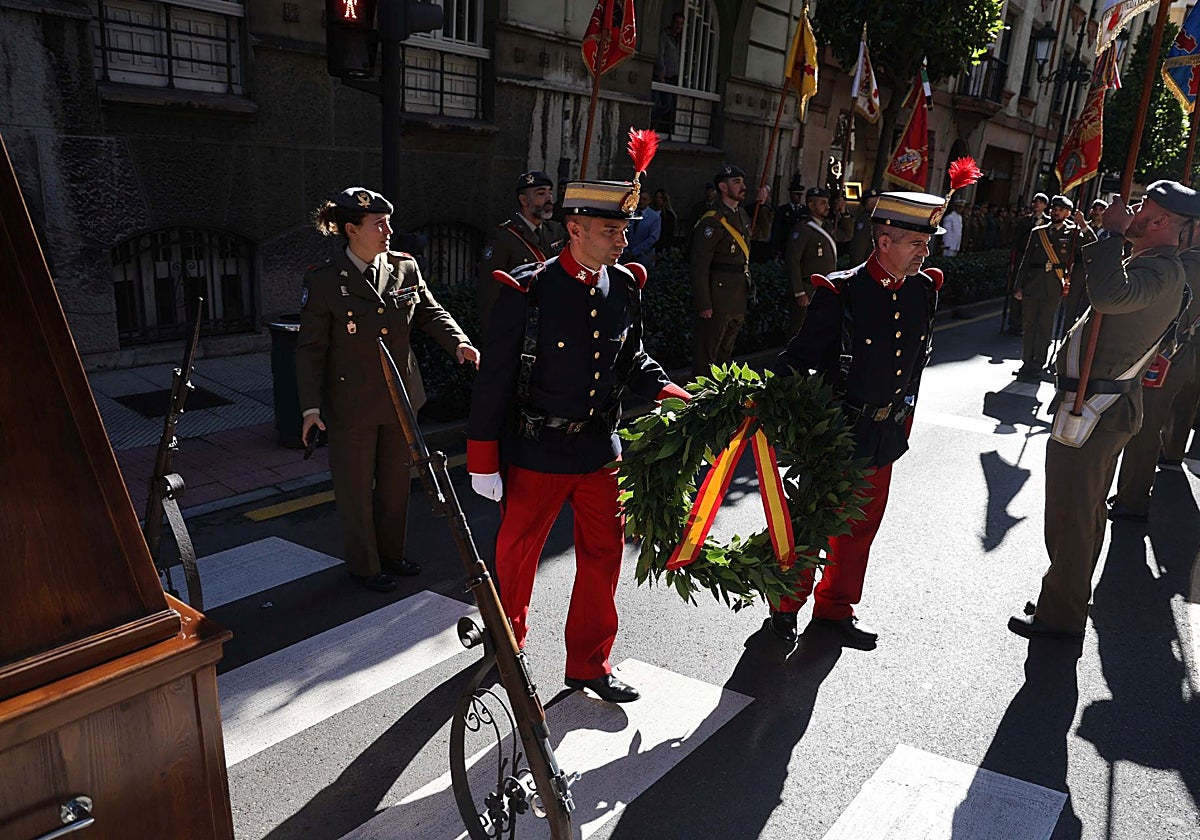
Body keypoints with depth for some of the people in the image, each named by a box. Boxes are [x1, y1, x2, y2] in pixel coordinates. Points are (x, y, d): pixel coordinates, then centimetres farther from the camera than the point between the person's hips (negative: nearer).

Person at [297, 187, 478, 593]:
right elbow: (310, 348, -9)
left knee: (396, 481, 18)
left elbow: (430, 313, 5)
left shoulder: (405, 268, 0)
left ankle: (390, 552, 39)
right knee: (356, 487, 10)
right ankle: (363, 564, 29)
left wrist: (458, 343, -16)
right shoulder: (324, 281, -12)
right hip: (352, 405, -5)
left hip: (400, 399, 5)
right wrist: (311, 406, -13)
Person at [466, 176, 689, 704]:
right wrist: (483, 461, -11)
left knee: (604, 553, 12)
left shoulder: (624, 287, 0)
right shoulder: (527, 292, -16)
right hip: (537, 452, -4)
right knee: (518, 552, 14)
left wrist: (671, 395, -7)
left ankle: (589, 663, 31)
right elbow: (495, 377, -12)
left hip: (600, 448, 5)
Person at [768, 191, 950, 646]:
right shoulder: (841, 293, -18)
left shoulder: (924, 289, 1)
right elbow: (798, 358, -14)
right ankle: (787, 607, 30)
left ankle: (836, 606, 38)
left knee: (860, 527, 18)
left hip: (886, 437, 6)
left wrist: (902, 419, 18)